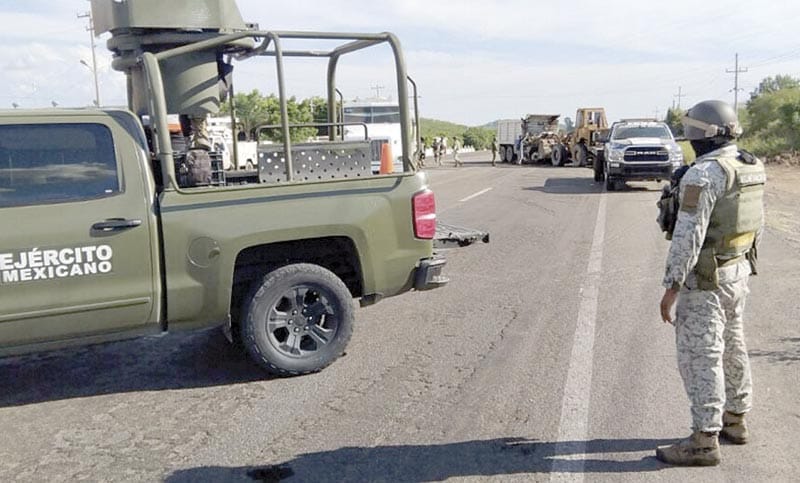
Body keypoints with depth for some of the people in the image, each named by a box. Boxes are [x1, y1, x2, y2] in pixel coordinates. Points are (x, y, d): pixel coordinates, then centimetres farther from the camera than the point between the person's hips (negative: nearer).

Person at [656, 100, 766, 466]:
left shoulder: (704, 173, -21)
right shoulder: (752, 167, 8)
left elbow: (688, 234, -24)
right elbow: (757, 224, 15)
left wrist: (672, 287, -19)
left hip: (706, 278, -9)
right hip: (738, 271, 9)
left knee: (700, 356, -3)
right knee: (731, 347, 19)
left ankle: (704, 442, 4)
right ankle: (734, 421, 34)